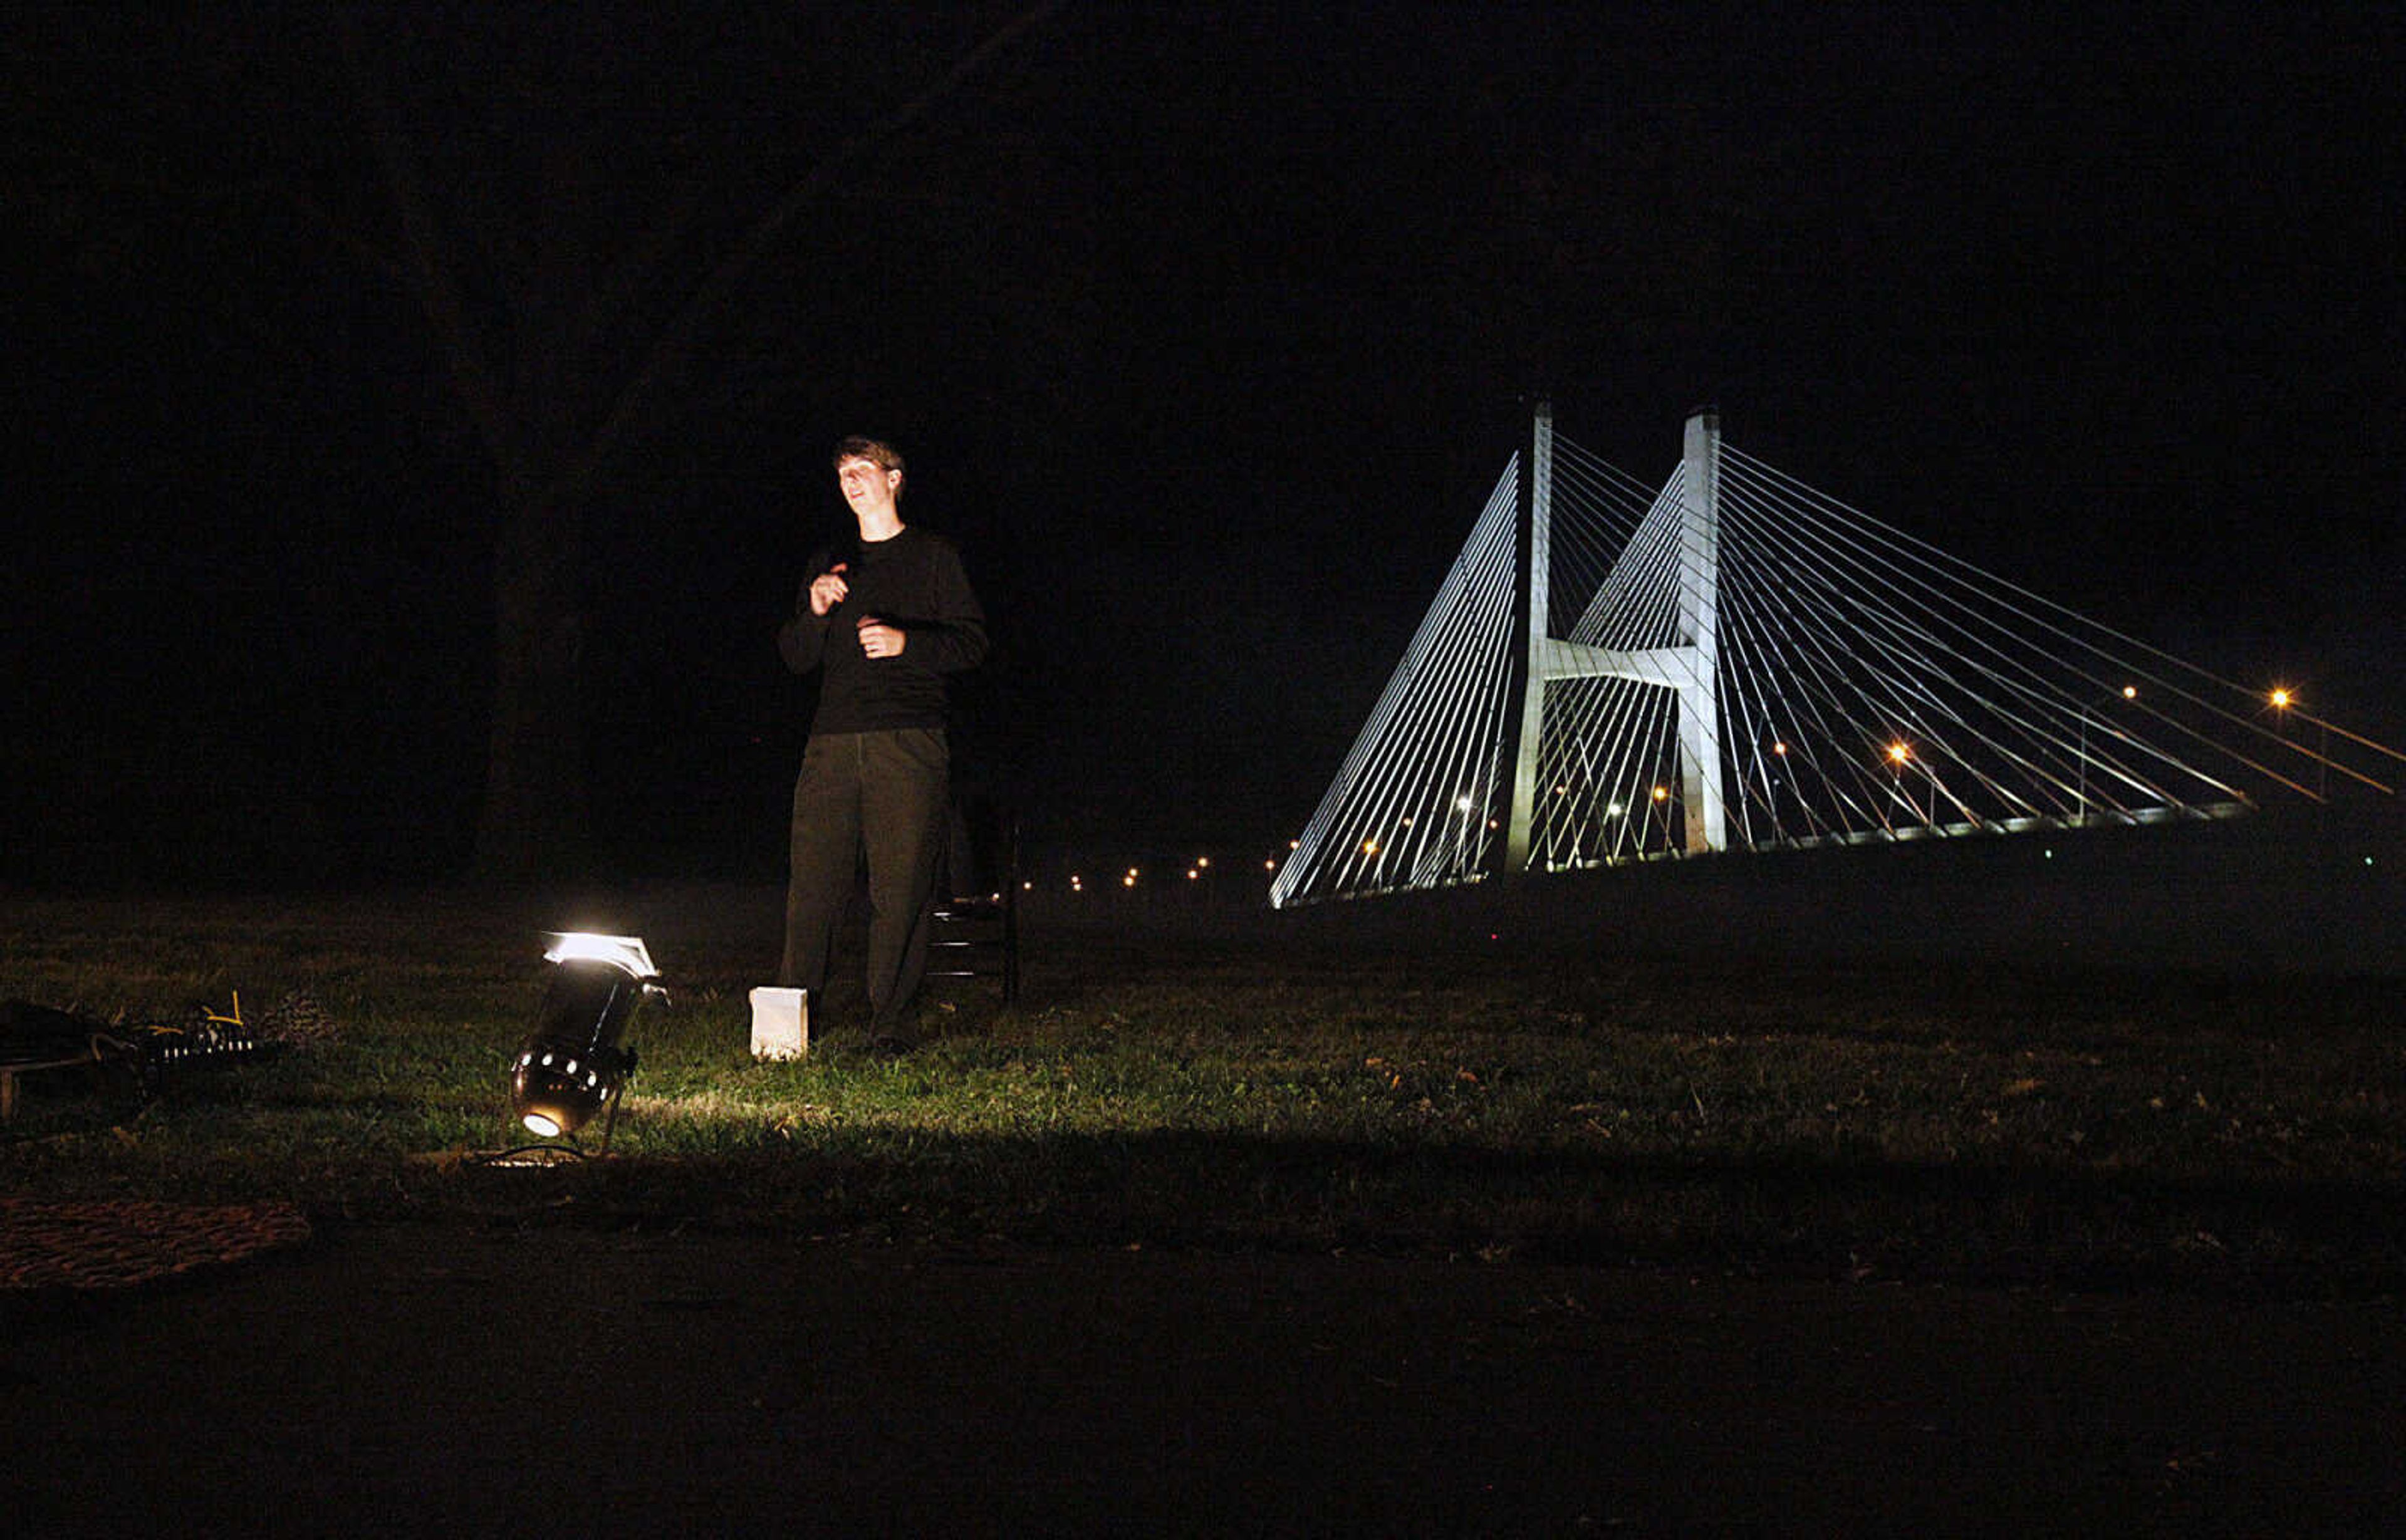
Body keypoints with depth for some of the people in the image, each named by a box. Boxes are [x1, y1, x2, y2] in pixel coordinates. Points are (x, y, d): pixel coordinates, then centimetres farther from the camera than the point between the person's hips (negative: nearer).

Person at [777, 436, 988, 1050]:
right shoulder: (828, 563, 22)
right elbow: (797, 658, 19)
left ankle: (891, 1018, -3)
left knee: (901, 888, -7)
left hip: (908, 744, -3)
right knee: (812, 883, -4)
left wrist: (906, 642, -11)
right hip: (833, 741, 3)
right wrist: (815, 612, -1)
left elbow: (972, 641, 4)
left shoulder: (933, 556, 10)